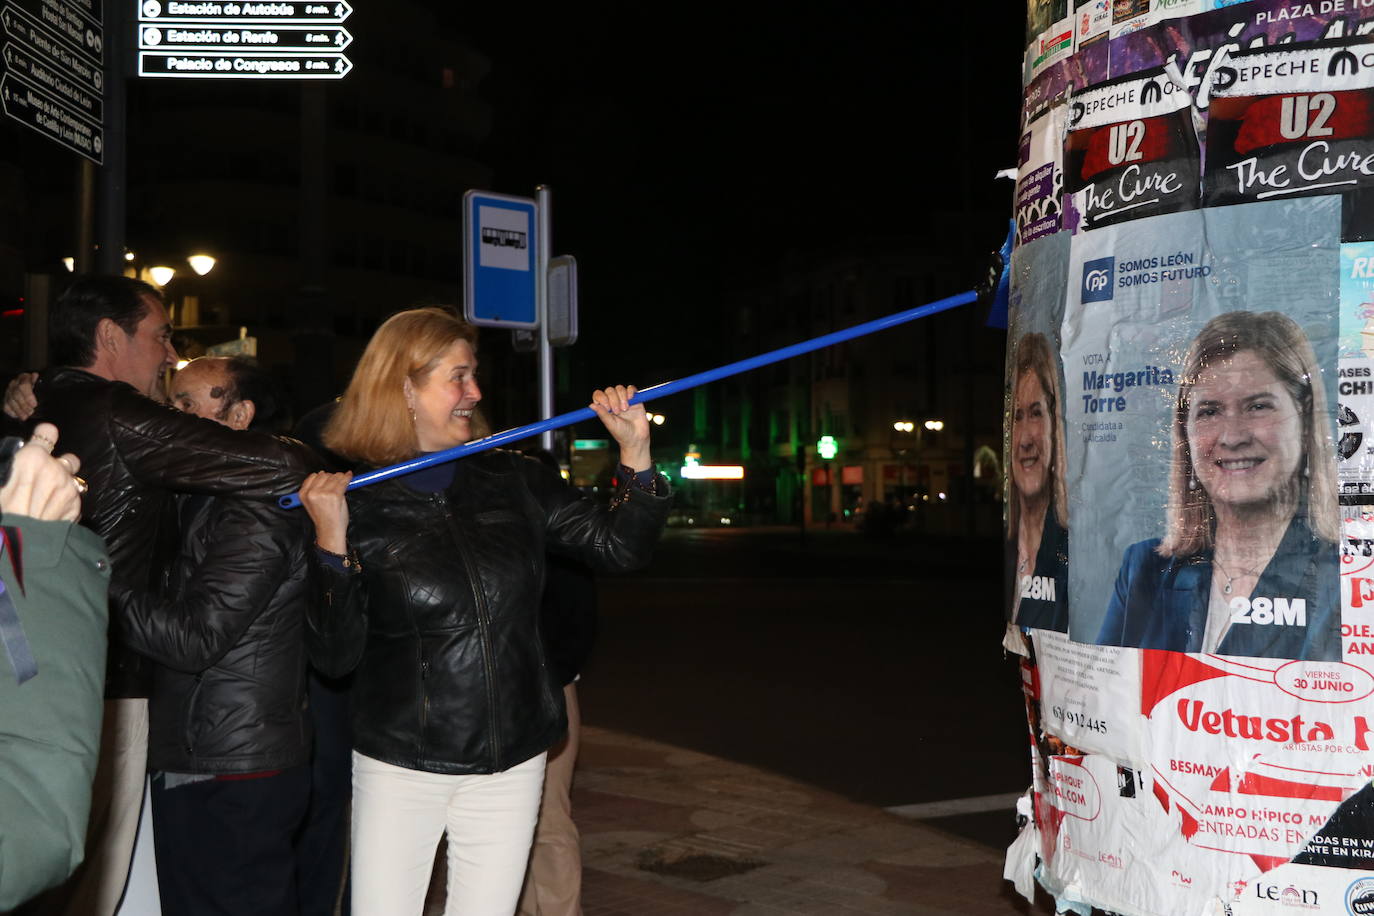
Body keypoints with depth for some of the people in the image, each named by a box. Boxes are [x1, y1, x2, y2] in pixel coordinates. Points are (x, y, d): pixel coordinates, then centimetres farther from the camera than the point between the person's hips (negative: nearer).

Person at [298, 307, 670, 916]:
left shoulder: (513, 482, 2)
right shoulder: (356, 502, -8)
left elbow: (618, 546, 2)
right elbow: (335, 656, -11)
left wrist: (636, 454, -11)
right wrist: (332, 542, -22)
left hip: (510, 770, 3)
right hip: (400, 771, -3)